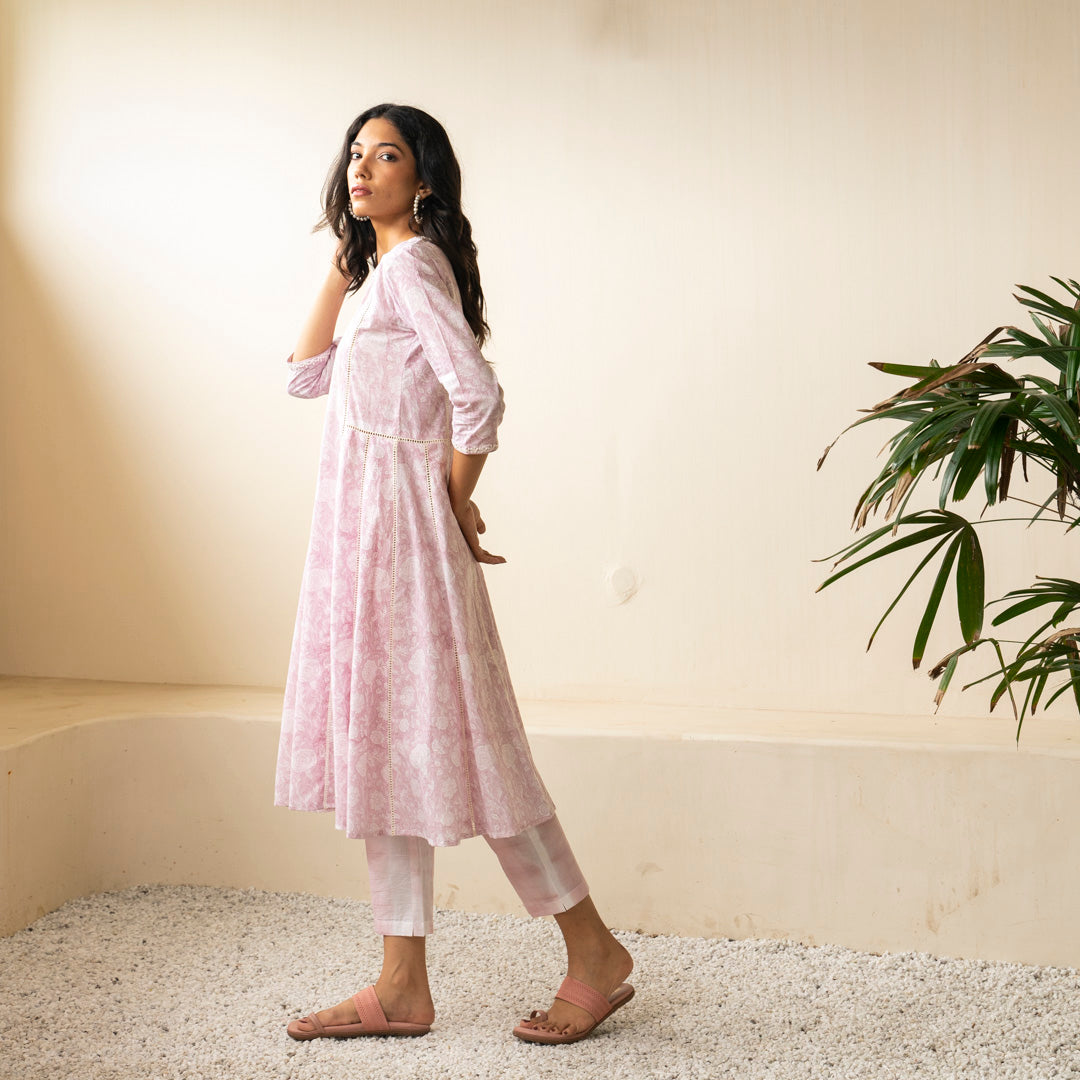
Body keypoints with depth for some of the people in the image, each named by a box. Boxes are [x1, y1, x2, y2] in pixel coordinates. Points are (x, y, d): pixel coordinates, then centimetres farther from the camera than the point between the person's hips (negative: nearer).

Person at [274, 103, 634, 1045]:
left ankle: (597, 957, 6)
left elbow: (477, 395, -22)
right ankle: (403, 987, 16)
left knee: (442, 741, -5)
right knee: (381, 745, 9)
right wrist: (340, 264, 14)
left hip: (402, 532, -10)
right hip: (362, 535, 10)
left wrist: (456, 506, -11)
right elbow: (307, 377, 19)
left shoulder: (412, 263, -11)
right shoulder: (381, 270, 18)